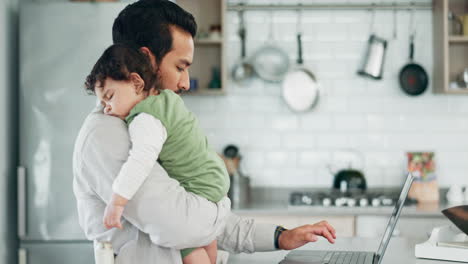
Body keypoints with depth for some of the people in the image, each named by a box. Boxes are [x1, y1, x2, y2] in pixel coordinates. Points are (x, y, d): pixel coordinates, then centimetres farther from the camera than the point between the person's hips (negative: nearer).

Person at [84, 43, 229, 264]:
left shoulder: (145, 121, -26)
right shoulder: (166, 96, 3)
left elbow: (142, 160, -40)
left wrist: (116, 202, -41)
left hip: (200, 187, -10)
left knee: (184, 240, -5)